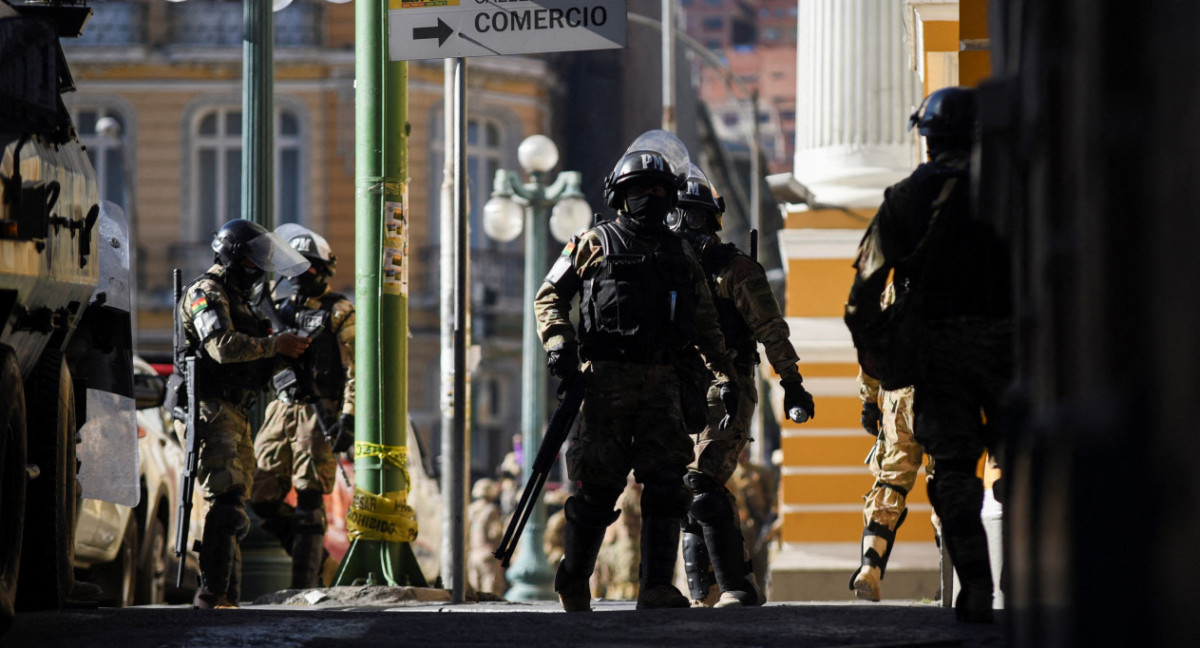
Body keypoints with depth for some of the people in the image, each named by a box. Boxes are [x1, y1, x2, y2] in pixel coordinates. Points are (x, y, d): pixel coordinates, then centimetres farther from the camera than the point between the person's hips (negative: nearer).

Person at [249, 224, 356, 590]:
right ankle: (316, 559, 19)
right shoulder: (279, 307, 14)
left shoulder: (338, 313, -3)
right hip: (282, 410, 6)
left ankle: (305, 583, -5)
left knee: (309, 502, -8)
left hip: (318, 416, -6)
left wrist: (349, 418, -16)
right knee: (262, 497, 4)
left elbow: (356, 371, -8)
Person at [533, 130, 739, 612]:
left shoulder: (680, 256, 17)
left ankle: (656, 588, -8)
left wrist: (725, 377, 14)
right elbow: (550, 297, 9)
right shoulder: (596, 244, 7)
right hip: (606, 380, -3)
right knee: (598, 487, -2)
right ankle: (573, 584, 12)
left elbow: (705, 325, 22)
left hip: (661, 385, 3)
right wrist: (559, 343, -6)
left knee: (666, 484, -7)